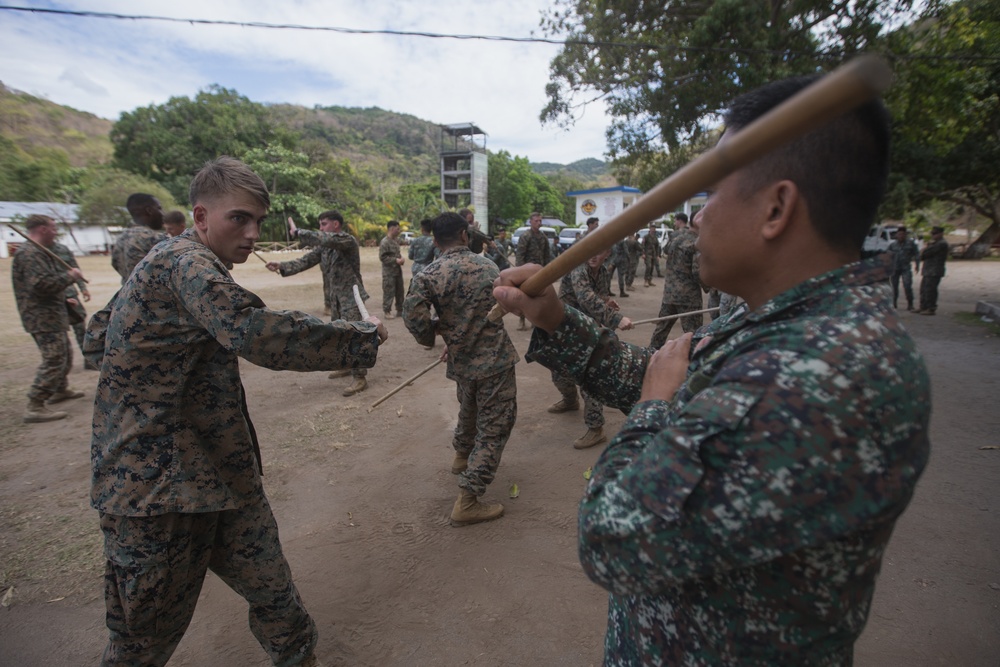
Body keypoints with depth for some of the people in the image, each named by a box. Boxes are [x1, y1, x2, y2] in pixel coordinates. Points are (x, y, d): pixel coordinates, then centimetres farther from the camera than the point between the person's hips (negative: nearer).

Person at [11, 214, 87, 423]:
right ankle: (34, 408, -11)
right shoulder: (30, 254, -17)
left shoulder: (38, 253, 17)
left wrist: (64, 298, 21)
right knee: (53, 360, -14)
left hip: (51, 316, 11)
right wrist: (69, 276, -17)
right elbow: (42, 284, -28)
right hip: (43, 318, -11)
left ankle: (60, 390, 39)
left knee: (65, 355, 23)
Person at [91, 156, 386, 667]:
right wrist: (363, 337, -24)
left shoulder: (198, 268, 14)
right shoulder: (182, 261, -19)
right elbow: (255, 333, -35)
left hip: (218, 471, 9)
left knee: (273, 592, 15)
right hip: (156, 486, -9)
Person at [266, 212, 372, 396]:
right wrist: (282, 266, -11)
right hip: (335, 298, 9)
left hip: (351, 297, -9)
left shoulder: (348, 241, -15)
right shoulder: (324, 246, 10)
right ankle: (347, 365, 36)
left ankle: (360, 378, -5)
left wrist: (297, 232, -25)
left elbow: (325, 239, -32)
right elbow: (306, 260, 3)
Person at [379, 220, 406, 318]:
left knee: (399, 291, 13)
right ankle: (387, 311, 5)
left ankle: (400, 310, 23)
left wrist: (401, 259, 3)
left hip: (398, 270, 8)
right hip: (389, 271, -8)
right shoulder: (385, 242, -14)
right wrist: (396, 260, -19)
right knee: (389, 292, -4)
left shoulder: (396, 241, 11)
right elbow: (382, 257, -17)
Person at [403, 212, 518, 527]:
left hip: (462, 362, 2)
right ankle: (467, 502, 5)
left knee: (469, 412, 29)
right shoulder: (489, 266, 2)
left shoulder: (429, 275, -8)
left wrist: (430, 336, -1)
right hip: (495, 358, -2)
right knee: (494, 427, 4)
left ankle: (461, 457, 54)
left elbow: (413, 314, -23)